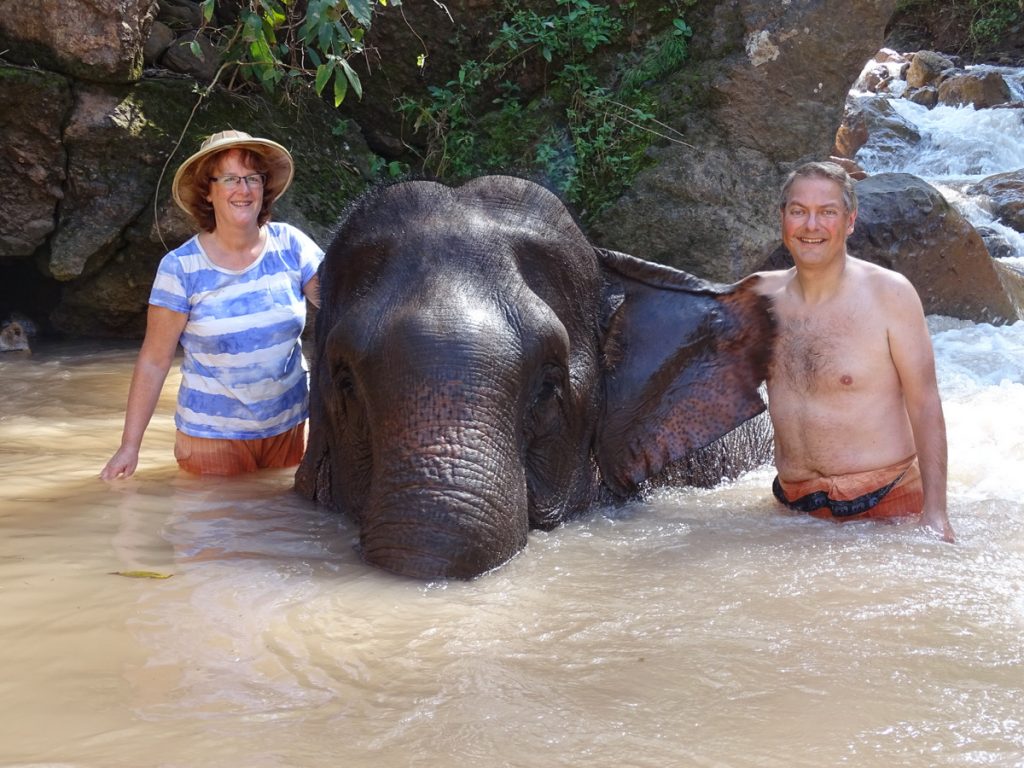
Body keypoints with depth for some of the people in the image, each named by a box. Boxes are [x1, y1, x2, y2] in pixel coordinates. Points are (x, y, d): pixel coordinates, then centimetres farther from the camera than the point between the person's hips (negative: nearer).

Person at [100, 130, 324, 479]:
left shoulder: (289, 245, -3)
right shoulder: (181, 267, -9)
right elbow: (153, 361, -7)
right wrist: (129, 446, -9)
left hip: (288, 428, 3)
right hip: (212, 437, -3)